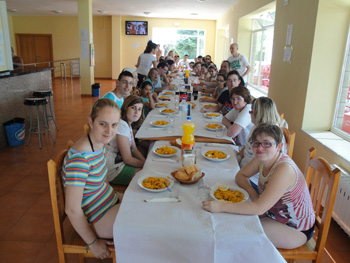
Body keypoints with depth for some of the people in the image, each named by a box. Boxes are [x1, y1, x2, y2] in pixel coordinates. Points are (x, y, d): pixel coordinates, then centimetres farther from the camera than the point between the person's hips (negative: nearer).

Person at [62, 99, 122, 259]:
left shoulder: (100, 143, -6)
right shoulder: (80, 157, -33)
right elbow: (72, 210, -28)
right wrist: (93, 243, -16)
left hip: (110, 201, 8)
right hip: (95, 220, -8)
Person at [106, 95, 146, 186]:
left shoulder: (128, 123, 7)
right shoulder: (122, 125, -24)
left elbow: (134, 149, 8)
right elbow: (127, 159, -22)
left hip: (120, 161, 10)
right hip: (113, 168, -10)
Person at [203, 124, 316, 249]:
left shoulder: (284, 168, -34)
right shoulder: (262, 159, -10)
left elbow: (260, 208, -37)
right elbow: (240, 175, 3)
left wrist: (222, 206, -39)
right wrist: (251, 191, -17)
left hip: (297, 229, -7)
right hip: (276, 215, 7)